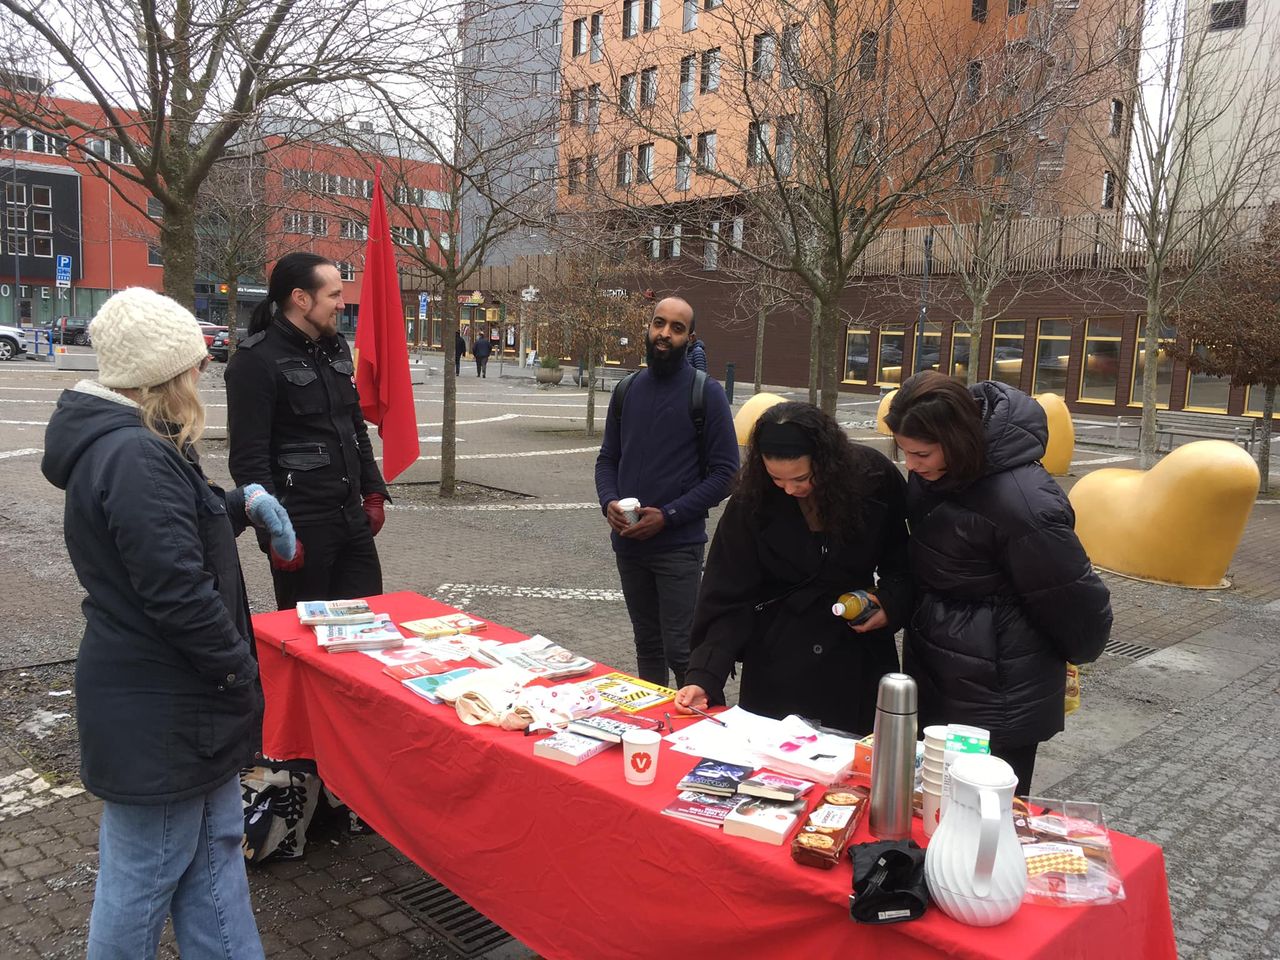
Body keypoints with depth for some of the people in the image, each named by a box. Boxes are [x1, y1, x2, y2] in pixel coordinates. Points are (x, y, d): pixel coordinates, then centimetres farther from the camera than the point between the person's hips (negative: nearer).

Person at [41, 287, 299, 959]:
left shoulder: (113, 443, 10)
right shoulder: (135, 458, -24)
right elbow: (177, 592, -27)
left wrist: (242, 505, 8)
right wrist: (240, 671, -15)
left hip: (182, 700, 10)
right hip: (156, 713, -10)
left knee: (214, 846, 20)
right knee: (143, 875, 9)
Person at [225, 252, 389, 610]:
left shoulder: (336, 349, 12)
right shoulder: (256, 361, -12)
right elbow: (249, 457, -17)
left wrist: (373, 493, 16)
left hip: (352, 516, 7)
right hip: (301, 526, -7)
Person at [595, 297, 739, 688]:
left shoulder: (706, 393, -6)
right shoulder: (626, 390, 8)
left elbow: (724, 472, -9)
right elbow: (608, 459, 14)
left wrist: (668, 516, -16)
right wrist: (609, 502, -6)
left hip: (678, 544, -5)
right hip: (627, 542, 5)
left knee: (680, 651, -6)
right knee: (647, 646, 16)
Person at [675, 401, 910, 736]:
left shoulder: (875, 478, -13)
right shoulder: (752, 499, -15)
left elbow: (902, 561, 3)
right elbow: (729, 599, -13)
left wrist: (891, 602, -15)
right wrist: (703, 677, -20)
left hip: (858, 658, 1)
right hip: (777, 665, -1)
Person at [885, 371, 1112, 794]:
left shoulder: (1022, 502, -31)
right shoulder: (933, 469, -6)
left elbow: (1078, 601, -18)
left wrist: (1074, 653, 1)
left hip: (997, 700, -8)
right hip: (934, 680, 8)